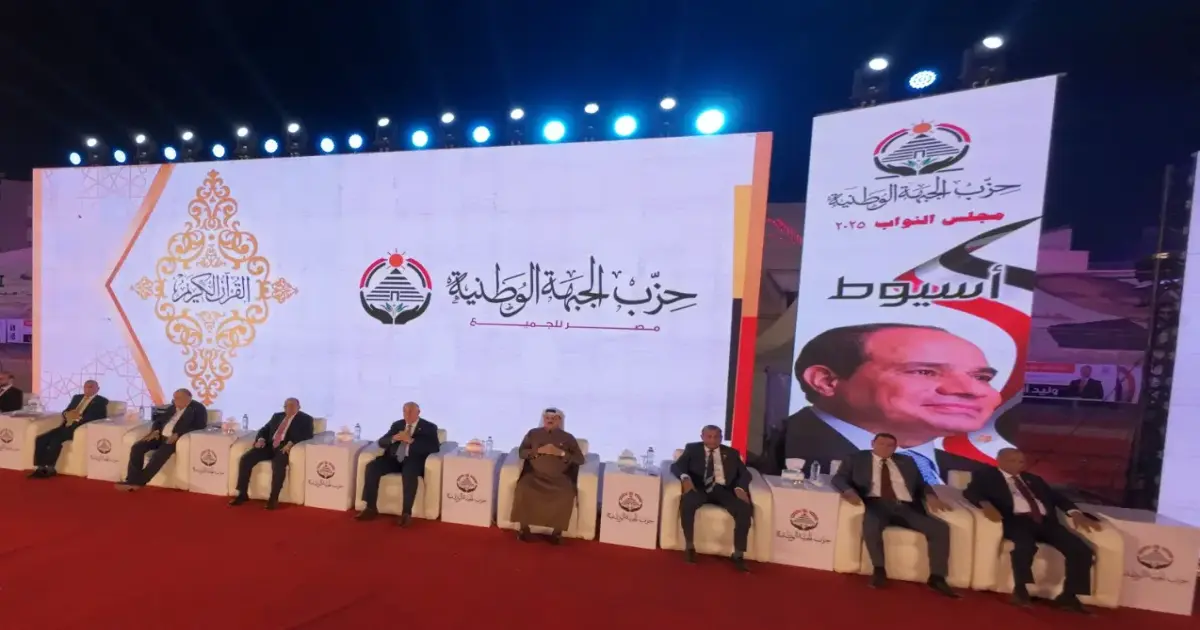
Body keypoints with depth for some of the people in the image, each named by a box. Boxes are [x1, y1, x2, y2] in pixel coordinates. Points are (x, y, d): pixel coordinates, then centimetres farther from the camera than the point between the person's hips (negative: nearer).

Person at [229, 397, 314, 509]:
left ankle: (274, 498, -23)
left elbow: (308, 435, -9)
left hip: (285, 448, -6)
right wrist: (261, 439, -2)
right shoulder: (277, 416, 23)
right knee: (245, 459, -15)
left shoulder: (305, 419, 5)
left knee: (278, 464, -34)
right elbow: (265, 429, 21)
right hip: (269, 445, 6)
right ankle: (243, 494, -1)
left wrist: (291, 443, -23)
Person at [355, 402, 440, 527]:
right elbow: (381, 442, 13)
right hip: (394, 459, 6)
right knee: (372, 467, -20)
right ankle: (371, 508, -10)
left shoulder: (429, 427, 2)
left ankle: (406, 513, -28)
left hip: (413, 460, -5)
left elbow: (434, 447, -11)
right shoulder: (397, 424, 18)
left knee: (409, 474, -37)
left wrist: (411, 440, -19)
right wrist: (394, 438, -11)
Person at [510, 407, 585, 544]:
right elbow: (521, 452, 6)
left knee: (566, 495, -30)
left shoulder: (568, 437, 7)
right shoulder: (533, 433, 11)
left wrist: (561, 453, -12)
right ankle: (523, 527, -9)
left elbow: (580, 459, 2)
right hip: (534, 475, 1)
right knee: (523, 490, -29)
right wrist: (538, 451, -10)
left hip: (559, 478, -1)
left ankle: (557, 530, -10)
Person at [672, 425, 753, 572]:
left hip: (723, 490, 2)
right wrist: (685, 477, -19)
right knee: (687, 503, -33)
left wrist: (740, 488, -12)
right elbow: (676, 466, 3)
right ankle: (689, 546, -13)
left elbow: (745, 473, 10)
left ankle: (738, 554, -14)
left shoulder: (731, 453, 19)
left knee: (745, 509, -27)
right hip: (700, 488, -2)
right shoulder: (692, 449, 13)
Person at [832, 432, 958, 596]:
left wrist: (930, 496, -5)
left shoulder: (906, 461, 23)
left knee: (941, 528, -19)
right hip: (876, 504, -4)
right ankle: (879, 570, -14)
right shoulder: (857, 459, 11)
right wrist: (849, 490, -17)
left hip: (906, 507, 4)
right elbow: (839, 478, 3)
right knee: (871, 525, -35)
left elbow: (920, 483, 18)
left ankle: (937, 577, -6)